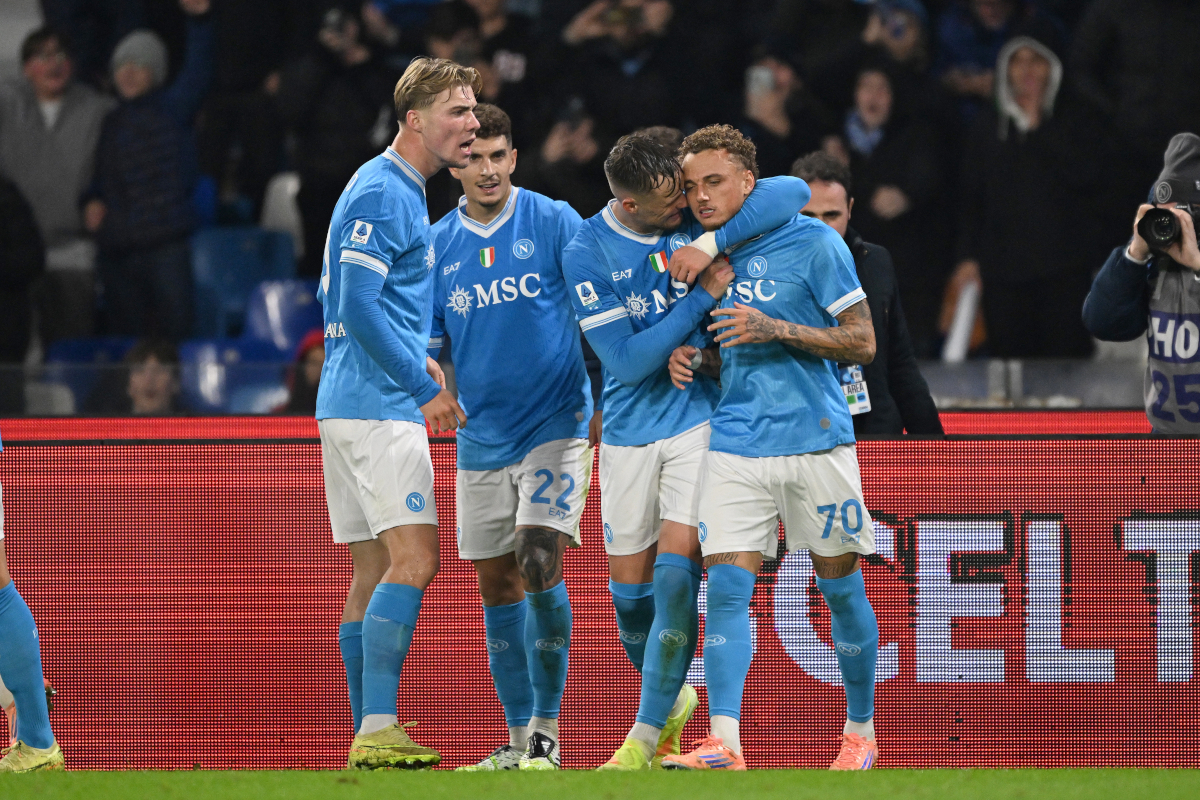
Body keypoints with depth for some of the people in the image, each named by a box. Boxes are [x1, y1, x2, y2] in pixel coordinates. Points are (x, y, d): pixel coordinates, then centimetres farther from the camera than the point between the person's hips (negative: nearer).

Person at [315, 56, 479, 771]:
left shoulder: (404, 194, 20)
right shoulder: (382, 193, -12)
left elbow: (340, 302, 25)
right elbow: (357, 307, -19)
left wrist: (419, 362, 16)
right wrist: (426, 387, -14)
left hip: (353, 406, 11)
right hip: (379, 411, -11)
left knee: (374, 571, 9)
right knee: (414, 560, -16)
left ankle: (369, 737, 9)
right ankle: (378, 729, -21)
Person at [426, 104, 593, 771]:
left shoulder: (554, 222, -4)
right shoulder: (437, 246, 6)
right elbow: (426, 339, 12)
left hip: (557, 422, -4)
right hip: (482, 435, 4)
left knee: (539, 564, -18)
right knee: (497, 583, 7)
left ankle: (547, 731, -8)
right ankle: (519, 738, 16)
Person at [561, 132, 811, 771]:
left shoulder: (695, 216, -6)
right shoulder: (586, 255, -11)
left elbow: (792, 192, -18)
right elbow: (627, 359, -15)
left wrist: (710, 245, -26)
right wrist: (703, 297, -19)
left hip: (701, 418, -1)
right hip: (629, 430, 1)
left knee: (675, 574, -13)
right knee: (629, 589, 7)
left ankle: (645, 741, -7)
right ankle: (671, 698, 36)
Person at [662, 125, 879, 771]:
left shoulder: (811, 241, -6)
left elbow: (862, 343, -6)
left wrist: (774, 330, -18)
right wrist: (681, 356, -1)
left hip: (816, 442, -3)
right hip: (733, 445, 3)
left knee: (841, 589, 6)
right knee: (727, 585, -10)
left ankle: (861, 731, 21)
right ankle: (723, 743, -16)